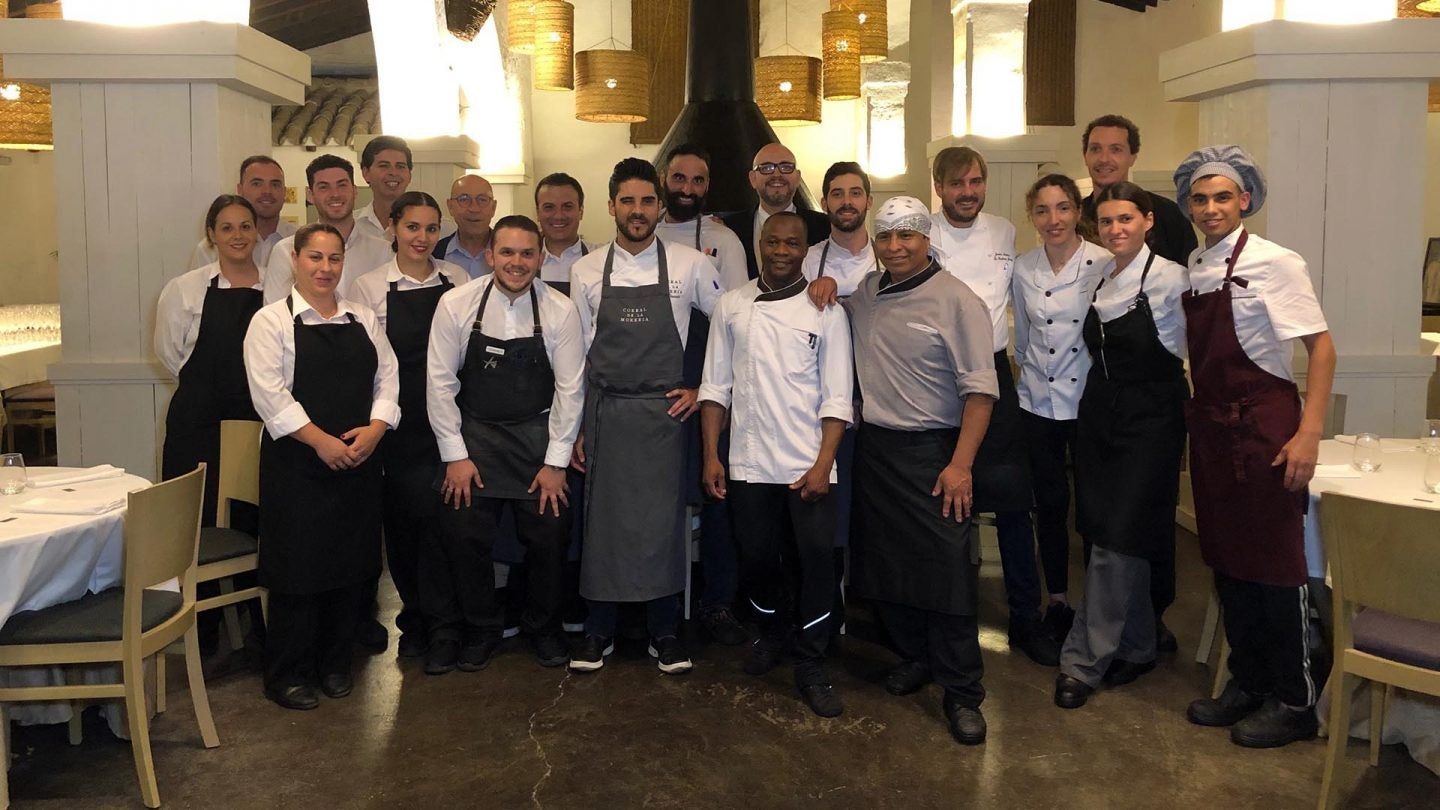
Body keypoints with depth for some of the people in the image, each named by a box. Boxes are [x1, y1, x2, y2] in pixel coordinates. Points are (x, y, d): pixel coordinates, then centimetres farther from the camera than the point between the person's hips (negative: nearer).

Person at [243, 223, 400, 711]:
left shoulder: (363, 319, 13)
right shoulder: (272, 321, -2)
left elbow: (387, 379, 8)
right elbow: (270, 394, -11)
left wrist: (375, 429, -10)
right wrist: (322, 441, -16)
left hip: (359, 461, 5)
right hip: (296, 464, -4)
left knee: (352, 563, 8)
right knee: (298, 565, 0)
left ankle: (335, 664, 24)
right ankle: (288, 675, 15)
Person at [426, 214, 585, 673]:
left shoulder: (560, 311, -9)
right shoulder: (456, 305, -8)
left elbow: (570, 389, -5)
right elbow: (441, 383, -4)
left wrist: (556, 462, -6)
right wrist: (455, 455, -5)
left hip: (538, 439, 0)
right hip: (472, 434, 0)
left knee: (550, 539, 0)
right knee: (464, 539, -1)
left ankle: (544, 627, 26)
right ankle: (481, 631, 23)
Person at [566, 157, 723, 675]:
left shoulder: (690, 265, -1)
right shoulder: (586, 271, 5)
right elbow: (577, 355, 8)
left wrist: (703, 388, 3)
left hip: (663, 411, -1)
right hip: (603, 412, 2)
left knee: (662, 519, 0)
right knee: (603, 517, 5)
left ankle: (664, 632, 15)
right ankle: (598, 631, 20)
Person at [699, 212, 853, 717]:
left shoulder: (826, 313, 0)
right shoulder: (731, 307, 6)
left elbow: (837, 397, -3)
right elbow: (716, 386, 7)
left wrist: (823, 465, -12)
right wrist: (711, 457, 1)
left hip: (809, 467, -2)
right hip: (747, 465, 2)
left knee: (815, 565, -2)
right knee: (757, 558, 12)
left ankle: (810, 667, 13)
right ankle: (773, 632, 38)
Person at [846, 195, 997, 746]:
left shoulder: (956, 302, -10)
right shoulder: (862, 295, 8)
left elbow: (979, 388, -13)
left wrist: (961, 464, -18)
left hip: (932, 453, -6)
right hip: (874, 447, 6)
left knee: (947, 571, -4)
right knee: (884, 563, 12)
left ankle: (962, 691, 9)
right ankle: (914, 657, 32)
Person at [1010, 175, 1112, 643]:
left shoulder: (1105, 263, -9)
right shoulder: (1023, 270, 3)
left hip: (1090, 401, -3)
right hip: (1039, 402, 3)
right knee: (1050, 504, 10)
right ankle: (1057, 601, 23)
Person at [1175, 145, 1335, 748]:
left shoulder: (1275, 263, -10)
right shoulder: (1191, 269, 9)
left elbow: (1321, 347, -13)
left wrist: (1309, 434, -19)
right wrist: (1193, 413, 9)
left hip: (1263, 427, -6)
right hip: (1209, 427, 7)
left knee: (1274, 563, 1)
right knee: (1225, 560, 13)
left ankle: (1294, 702, 16)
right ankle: (1247, 683, 29)